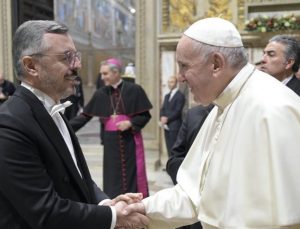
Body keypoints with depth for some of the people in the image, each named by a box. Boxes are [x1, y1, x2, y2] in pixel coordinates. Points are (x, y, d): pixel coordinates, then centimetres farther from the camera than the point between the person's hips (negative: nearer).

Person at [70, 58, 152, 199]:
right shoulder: (100, 94, 3)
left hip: (130, 140, -3)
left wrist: (130, 123, -17)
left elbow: (146, 115, -2)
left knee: (133, 175, 3)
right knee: (113, 176, 7)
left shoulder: (134, 90, -6)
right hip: (111, 141, 3)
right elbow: (85, 115, 5)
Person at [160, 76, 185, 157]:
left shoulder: (180, 96, -6)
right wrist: (162, 117, -5)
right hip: (166, 126, 7)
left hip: (175, 126, -7)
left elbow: (177, 111, -13)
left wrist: (167, 119, -13)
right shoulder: (167, 96, 19)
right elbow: (162, 109, 15)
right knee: (169, 149, 9)